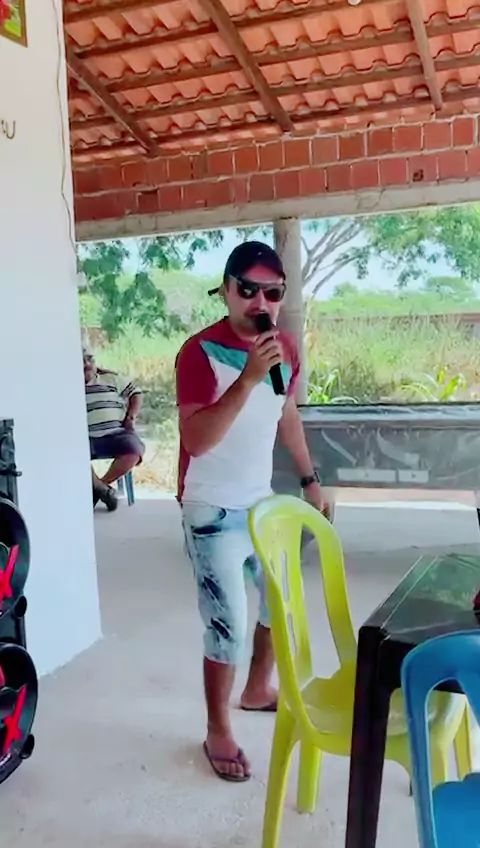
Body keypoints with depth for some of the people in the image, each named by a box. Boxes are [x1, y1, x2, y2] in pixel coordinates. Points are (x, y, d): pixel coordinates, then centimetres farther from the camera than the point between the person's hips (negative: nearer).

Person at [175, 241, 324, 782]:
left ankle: (259, 688, 45)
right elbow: (196, 440, -30)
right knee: (229, 627, -2)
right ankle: (218, 732, 21)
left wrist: (309, 478, 19)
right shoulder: (200, 351, -20)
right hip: (214, 512, -7)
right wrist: (247, 378, -37)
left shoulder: (285, 349, 1)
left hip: (264, 501, 7)